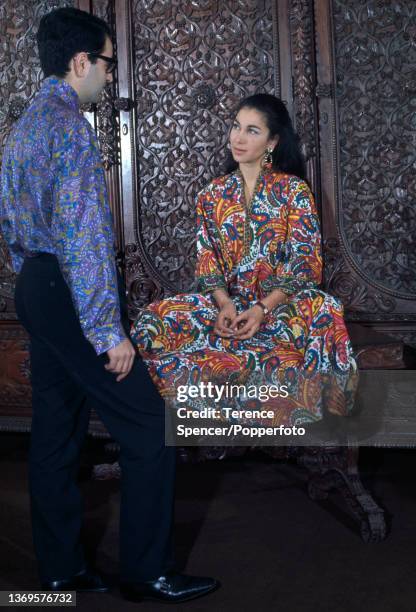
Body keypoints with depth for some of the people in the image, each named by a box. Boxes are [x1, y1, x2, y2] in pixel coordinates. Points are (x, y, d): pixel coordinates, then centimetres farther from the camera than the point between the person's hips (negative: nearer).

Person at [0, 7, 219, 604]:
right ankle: (147, 572, 6)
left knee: (56, 430, 13)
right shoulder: (70, 122, -15)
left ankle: (61, 567, 22)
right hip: (71, 295, -10)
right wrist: (109, 331, -21)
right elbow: (84, 234, -22)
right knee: (148, 426, -3)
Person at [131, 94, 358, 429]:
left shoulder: (294, 190, 0)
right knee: (154, 320, -22)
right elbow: (207, 262, 5)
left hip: (282, 302, -3)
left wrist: (264, 309, -19)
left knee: (323, 312, -38)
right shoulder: (212, 195, 9)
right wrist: (224, 304, -16)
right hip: (226, 302, 3)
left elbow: (305, 263, -6)